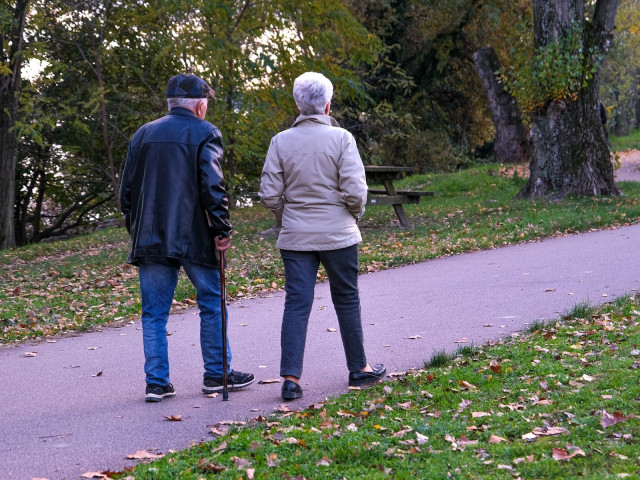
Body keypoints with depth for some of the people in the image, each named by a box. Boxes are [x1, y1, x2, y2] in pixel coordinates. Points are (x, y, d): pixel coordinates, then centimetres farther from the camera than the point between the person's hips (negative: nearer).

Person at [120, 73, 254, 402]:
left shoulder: (143, 135, 11)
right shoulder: (205, 133, -3)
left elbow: (127, 190, 11)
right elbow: (212, 186, -14)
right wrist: (222, 230, -8)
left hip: (151, 239, 4)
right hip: (194, 238, -4)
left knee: (154, 313, 7)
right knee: (212, 304, 11)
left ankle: (157, 382, 5)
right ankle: (217, 374, 16)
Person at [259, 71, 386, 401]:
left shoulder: (281, 141, -1)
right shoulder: (341, 138, -8)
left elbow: (269, 194, -2)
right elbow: (355, 191, -12)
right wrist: (354, 215, 8)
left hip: (295, 237, 2)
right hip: (337, 234, -2)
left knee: (296, 304, 2)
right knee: (346, 301, 12)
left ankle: (291, 377, -5)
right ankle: (358, 369, 24)